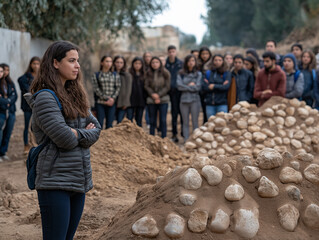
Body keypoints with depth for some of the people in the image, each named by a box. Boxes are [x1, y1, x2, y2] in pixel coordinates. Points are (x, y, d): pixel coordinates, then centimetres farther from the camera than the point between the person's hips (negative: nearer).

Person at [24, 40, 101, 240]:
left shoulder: (74, 95, 13)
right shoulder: (45, 98, -14)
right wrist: (84, 132, -2)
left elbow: (96, 129, 6)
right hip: (56, 182, -8)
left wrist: (77, 133, -11)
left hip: (79, 181, 8)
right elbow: (65, 139, -21)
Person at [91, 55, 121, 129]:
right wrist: (106, 99, -12)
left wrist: (112, 98, -11)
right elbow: (96, 89, -3)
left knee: (109, 125, 1)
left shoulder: (116, 75, 13)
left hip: (112, 103, 2)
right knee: (100, 124, -4)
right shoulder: (96, 75, 6)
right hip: (100, 103, -2)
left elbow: (118, 88, 5)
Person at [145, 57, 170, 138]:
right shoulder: (148, 73, 5)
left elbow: (167, 86, -3)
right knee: (152, 121, 7)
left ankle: (163, 138, 3)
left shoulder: (165, 73, 0)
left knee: (163, 120, -3)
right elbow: (146, 86, 2)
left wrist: (159, 95, -11)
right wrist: (152, 94, -12)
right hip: (151, 100, 2)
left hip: (163, 100, -2)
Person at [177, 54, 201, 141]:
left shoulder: (198, 74, 4)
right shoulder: (181, 74, 6)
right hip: (184, 100, 1)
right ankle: (186, 140, 9)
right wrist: (191, 86, -5)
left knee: (195, 122, 0)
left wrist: (186, 86, -4)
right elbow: (179, 86, -6)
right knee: (185, 122, 5)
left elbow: (198, 87, -7)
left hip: (195, 100, -1)